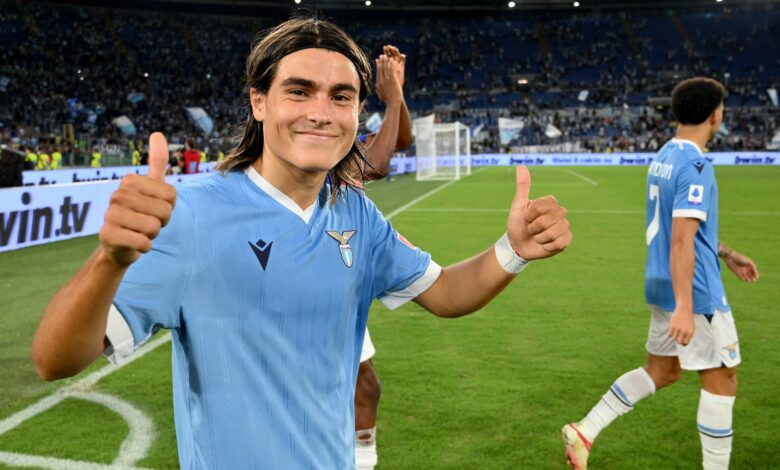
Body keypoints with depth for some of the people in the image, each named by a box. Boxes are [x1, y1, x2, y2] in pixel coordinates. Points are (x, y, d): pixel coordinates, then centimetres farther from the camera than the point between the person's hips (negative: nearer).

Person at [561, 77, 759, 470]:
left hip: (662, 287, 9)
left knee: (661, 370, 19)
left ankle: (585, 431, 16)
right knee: (721, 379, 6)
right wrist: (684, 308, -29)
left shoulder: (664, 156, 10)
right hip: (694, 292, -9)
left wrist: (727, 254, 28)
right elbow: (681, 240, -27)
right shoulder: (695, 166, -19)